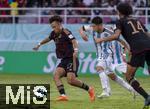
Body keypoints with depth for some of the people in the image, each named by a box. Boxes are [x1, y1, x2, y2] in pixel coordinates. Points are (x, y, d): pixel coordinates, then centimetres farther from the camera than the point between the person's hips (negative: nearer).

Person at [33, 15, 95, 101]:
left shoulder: (65, 32, -12)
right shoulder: (54, 34, 12)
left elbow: (74, 41, -27)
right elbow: (48, 39, 35)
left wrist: (75, 50, -46)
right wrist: (39, 45, 49)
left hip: (71, 59, -8)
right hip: (64, 60, 8)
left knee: (71, 80, -22)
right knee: (56, 76, -16)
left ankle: (89, 89, -2)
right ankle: (63, 95, -26)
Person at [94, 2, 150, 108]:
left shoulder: (121, 21, 13)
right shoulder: (137, 21, 30)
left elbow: (116, 36, -2)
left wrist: (102, 39, 9)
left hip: (138, 48, -5)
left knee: (129, 77, 5)